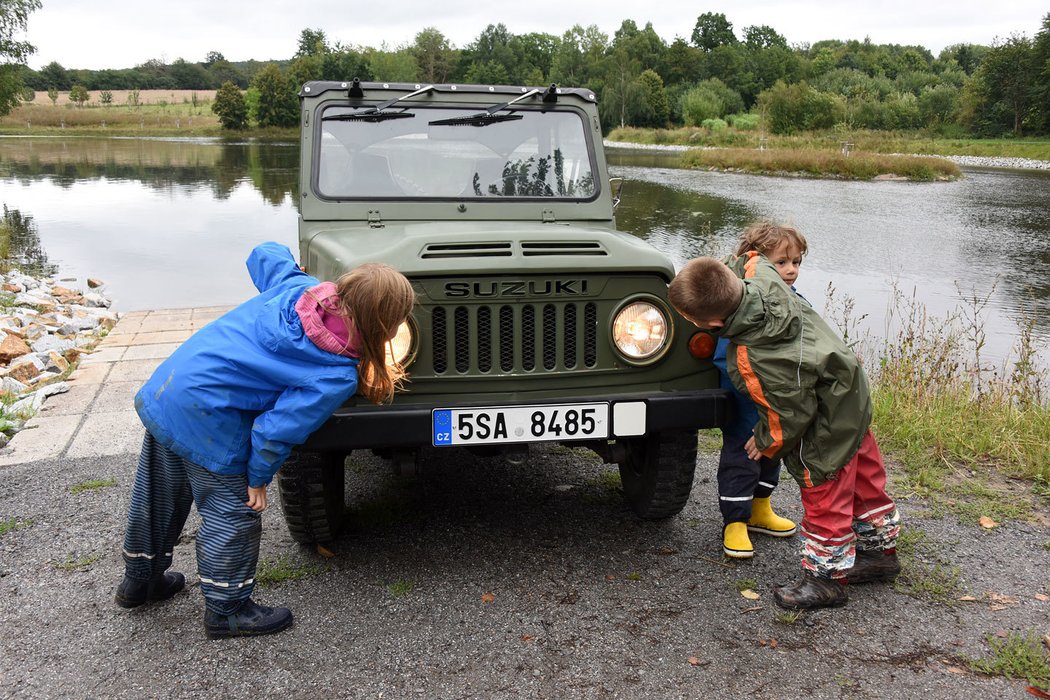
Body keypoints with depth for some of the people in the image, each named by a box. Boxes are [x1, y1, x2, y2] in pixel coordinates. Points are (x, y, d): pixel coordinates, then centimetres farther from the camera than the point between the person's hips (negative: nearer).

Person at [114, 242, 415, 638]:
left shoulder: (296, 286, -2)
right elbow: (275, 430, -17)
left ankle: (139, 582, 49)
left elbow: (264, 254, 17)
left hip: (158, 392, 9)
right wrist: (258, 480, -3)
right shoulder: (337, 376, -19)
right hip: (203, 420, -9)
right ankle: (226, 611, 28)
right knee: (233, 516, 11)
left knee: (158, 498, 27)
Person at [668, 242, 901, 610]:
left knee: (824, 495, 6)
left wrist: (767, 442, -7)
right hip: (852, 392, 10)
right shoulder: (760, 276, -18)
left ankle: (827, 577, 23)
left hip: (830, 421, -10)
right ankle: (879, 549, 44)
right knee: (862, 479, 25)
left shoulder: (751, 361, -37)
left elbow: (792, 411, -24)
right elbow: (750, 259, 9)